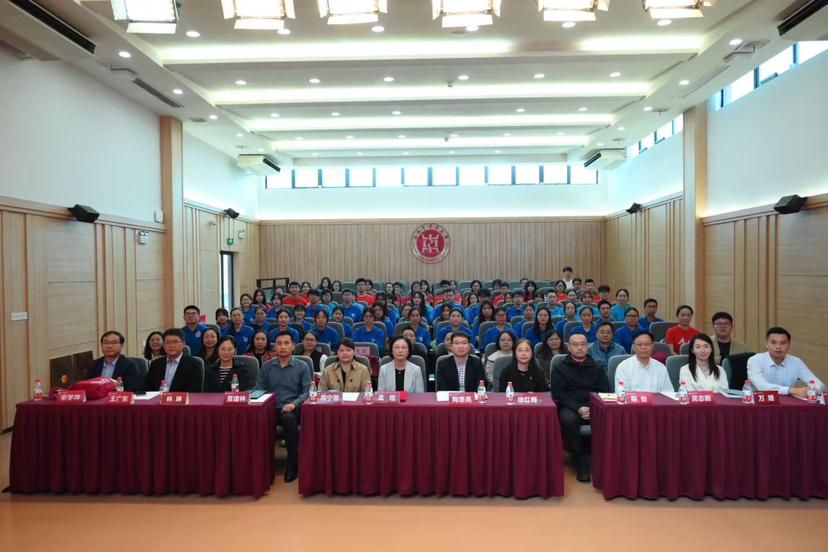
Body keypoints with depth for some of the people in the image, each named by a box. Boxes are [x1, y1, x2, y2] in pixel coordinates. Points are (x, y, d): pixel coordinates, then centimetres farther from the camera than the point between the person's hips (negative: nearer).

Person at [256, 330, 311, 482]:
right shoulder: (266, 367, 14)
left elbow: (307, 391, -1)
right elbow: (259, 390, 11)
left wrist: (294, 403, -19)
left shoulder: (302, 367, 5)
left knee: (288, 418, -38)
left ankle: (293, 463, -20)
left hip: (293, 409, -2)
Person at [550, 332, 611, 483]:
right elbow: (559, 393, -2)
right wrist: (578, 408, -16)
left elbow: (606, 392, 9)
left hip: (595, 407, 2)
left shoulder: (597, 368, 17)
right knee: (568, 419, -36)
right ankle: (580, 462, -20)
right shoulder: (560, 368, 9)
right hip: (570, 407, -2)